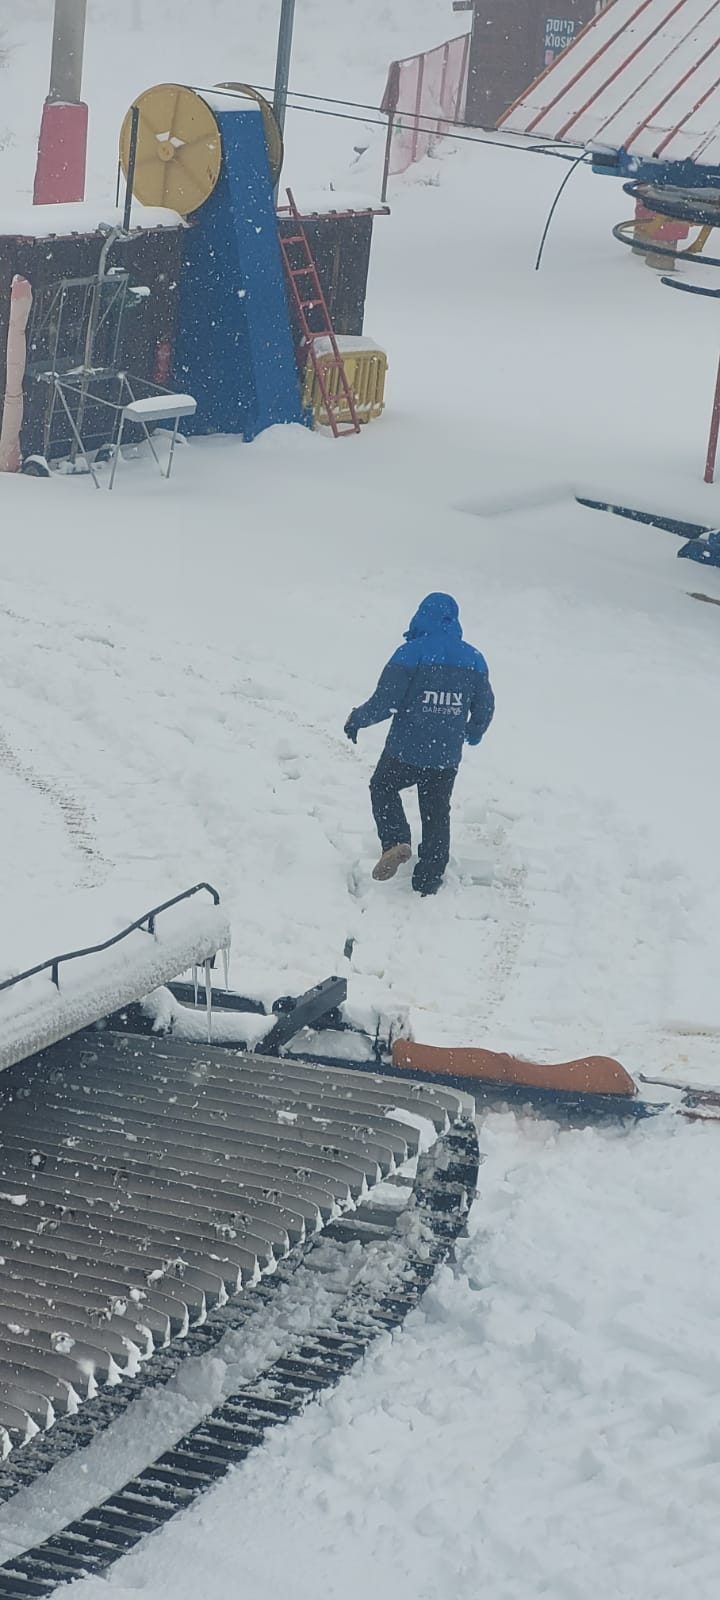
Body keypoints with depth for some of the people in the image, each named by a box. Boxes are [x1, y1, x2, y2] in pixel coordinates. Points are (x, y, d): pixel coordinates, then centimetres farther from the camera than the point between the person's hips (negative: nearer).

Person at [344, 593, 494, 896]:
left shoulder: (411, 654, -13)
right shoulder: (474, 660, 2)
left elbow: (384, 702, -14)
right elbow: (484, 709, 11)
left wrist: (357, 720, 5)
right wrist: (474, 734, 33)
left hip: (405, 752, -3)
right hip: (447, 758, 3)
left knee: (383, 786, 23)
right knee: (437, 815, 16)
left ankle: (395, 840, 0)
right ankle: (427, 882, 20)